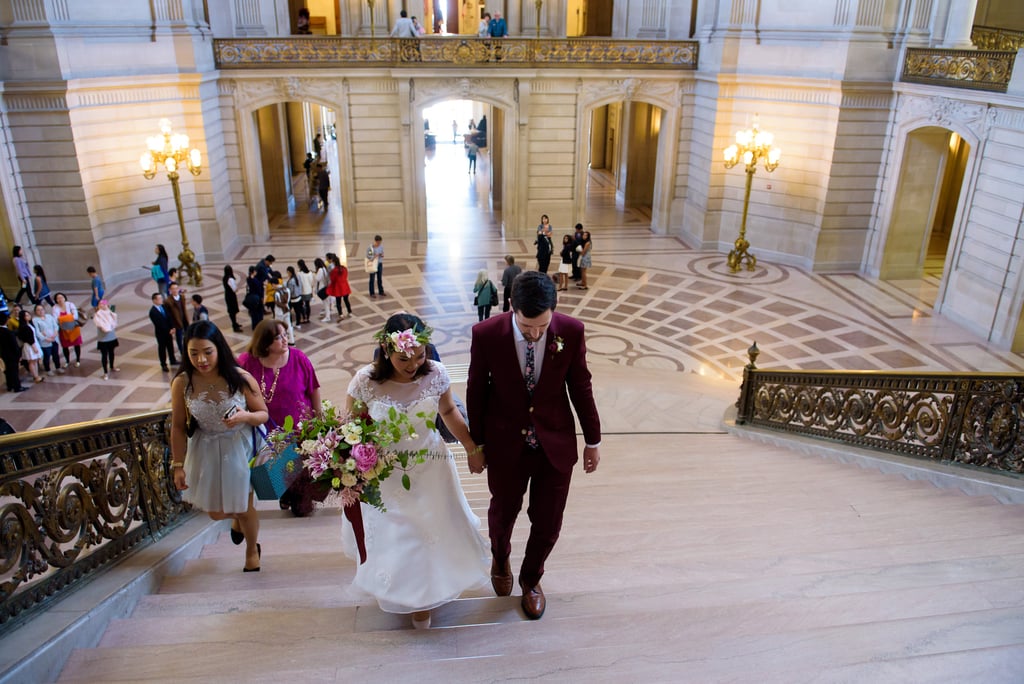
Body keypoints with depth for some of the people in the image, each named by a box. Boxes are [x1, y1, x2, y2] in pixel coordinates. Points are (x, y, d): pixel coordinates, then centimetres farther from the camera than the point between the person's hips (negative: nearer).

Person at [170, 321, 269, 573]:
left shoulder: (240, 378, -23)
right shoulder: (182, 383, -17)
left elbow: (263, 414, -11)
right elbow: (178, 427, -6)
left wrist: (245, 416, -33)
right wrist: (178, 465, -3)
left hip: (240, 449, -2)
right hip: (206, 451, 2)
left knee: (245, 508, 11)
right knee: (216, 512, 17)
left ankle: (252, 550, 44)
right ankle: (238, 518, 56)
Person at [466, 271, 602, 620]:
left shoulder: (571, 331, -18)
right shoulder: (486, 334, -21)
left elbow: (581, 387, -4)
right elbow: (476, 391, -7)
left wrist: (593, 441, 4)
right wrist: (475, 444, 2)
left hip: (556, 443, 1)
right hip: (506, 444, 0)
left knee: (548, 522, 12)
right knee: (503, 511, 22)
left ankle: (531, 578, 44)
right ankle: (500, 558, 57)